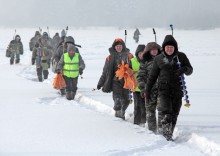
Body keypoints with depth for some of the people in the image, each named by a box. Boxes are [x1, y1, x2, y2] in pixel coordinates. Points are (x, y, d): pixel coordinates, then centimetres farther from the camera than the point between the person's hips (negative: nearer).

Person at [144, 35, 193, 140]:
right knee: (166, 111, -19)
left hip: (177, 90, 1)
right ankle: (165, 129, -15)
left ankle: (169, 133, 15)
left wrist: (184, 69, -16)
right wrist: (147, 90, 9)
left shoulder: (181, 56, 6)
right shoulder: (158, 59, 6)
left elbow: (190, 70, 8)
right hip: (164, 89, -1)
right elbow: (152, 76, 12)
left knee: (174, 113, 4)